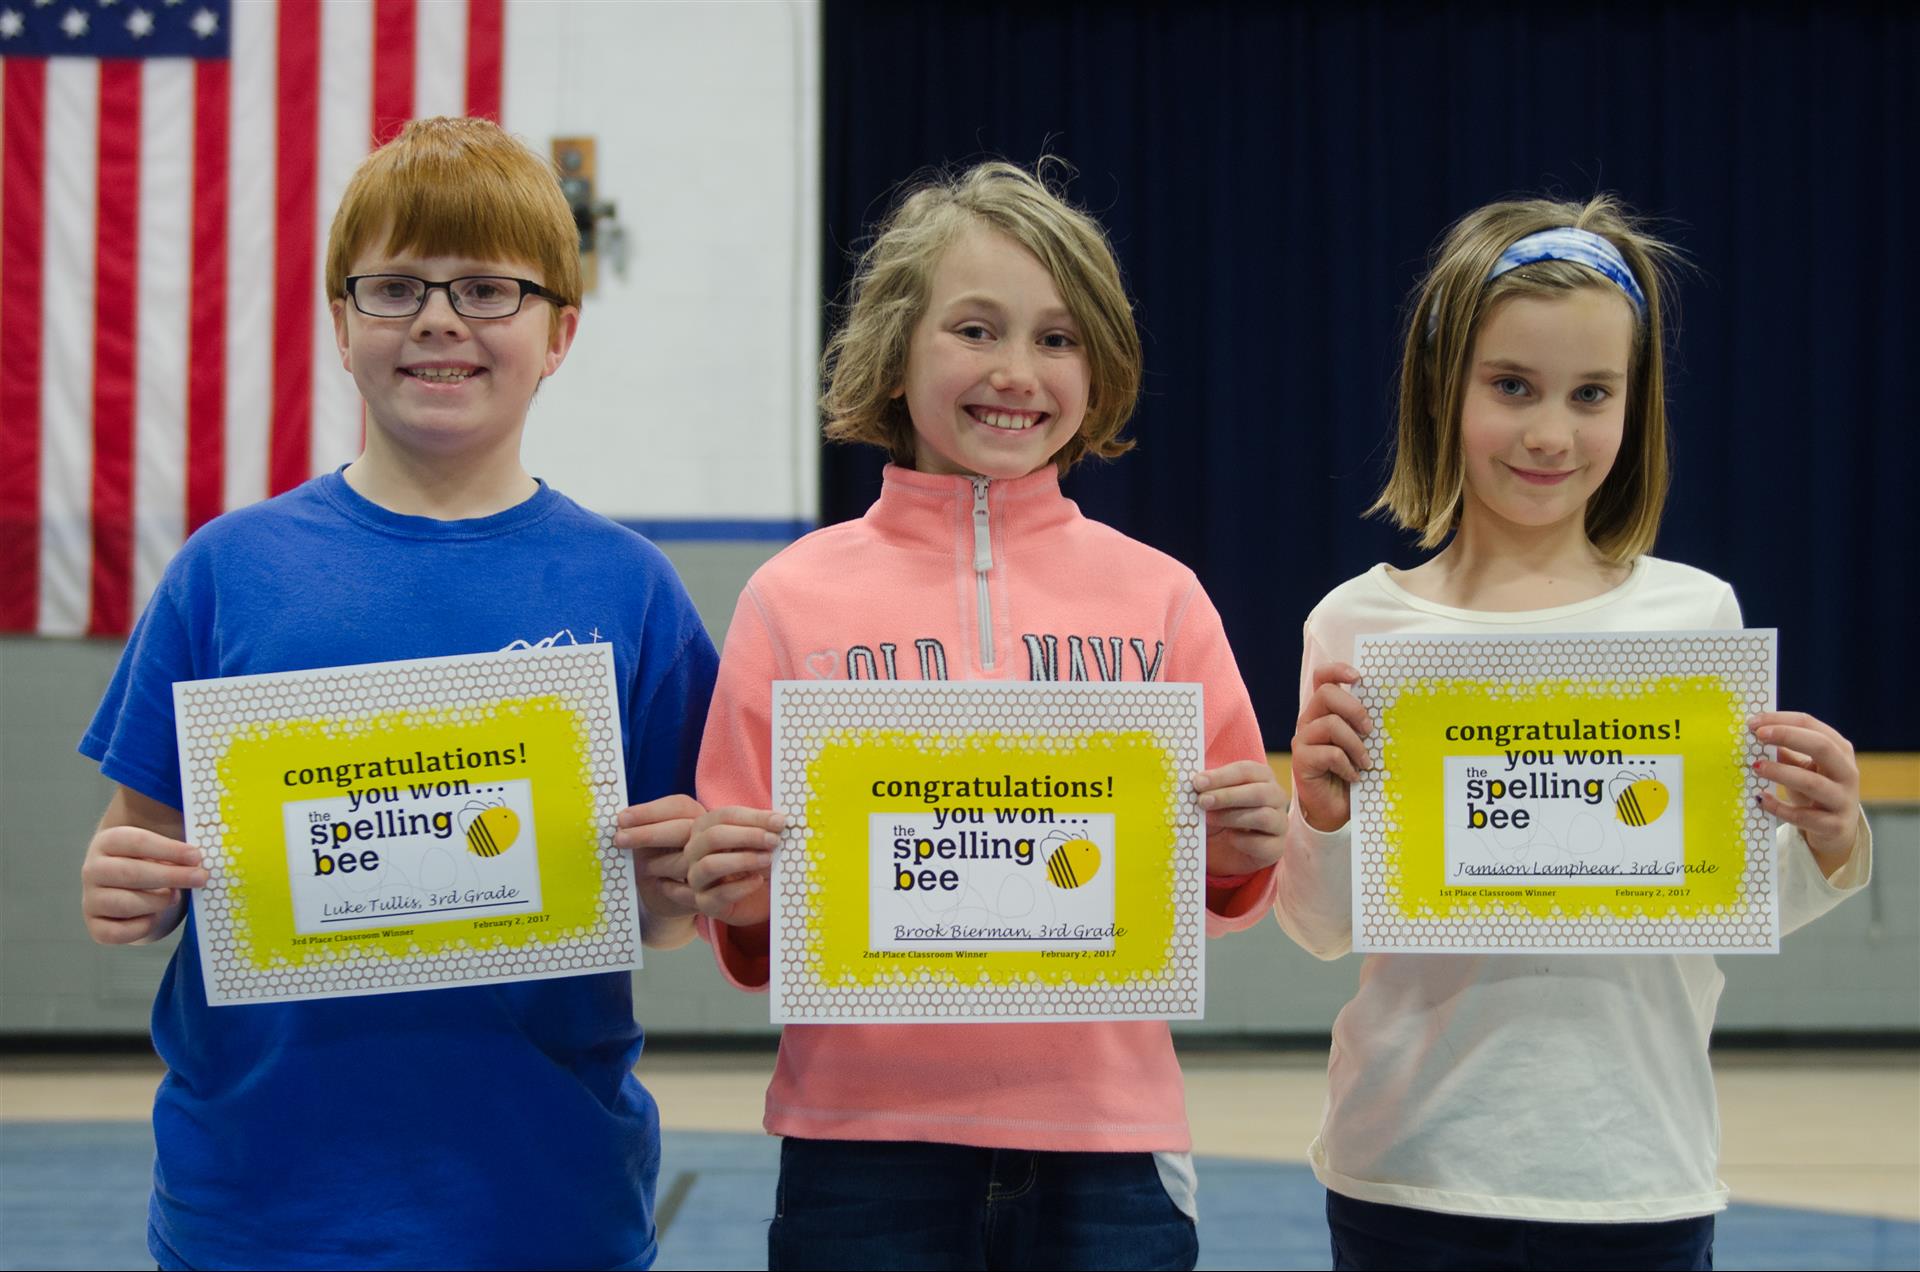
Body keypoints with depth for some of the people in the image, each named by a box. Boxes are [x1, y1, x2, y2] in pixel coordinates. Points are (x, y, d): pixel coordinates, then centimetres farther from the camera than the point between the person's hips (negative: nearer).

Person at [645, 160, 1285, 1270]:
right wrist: (743, 906, -13)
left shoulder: (1159, 597, 5)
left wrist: (1238, 858, -9)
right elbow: (748, 930, 7)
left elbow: (1213, 888, 11)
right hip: (865, 1147, -1)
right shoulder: (797, 599, 2)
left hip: (1103, 1145, 1)